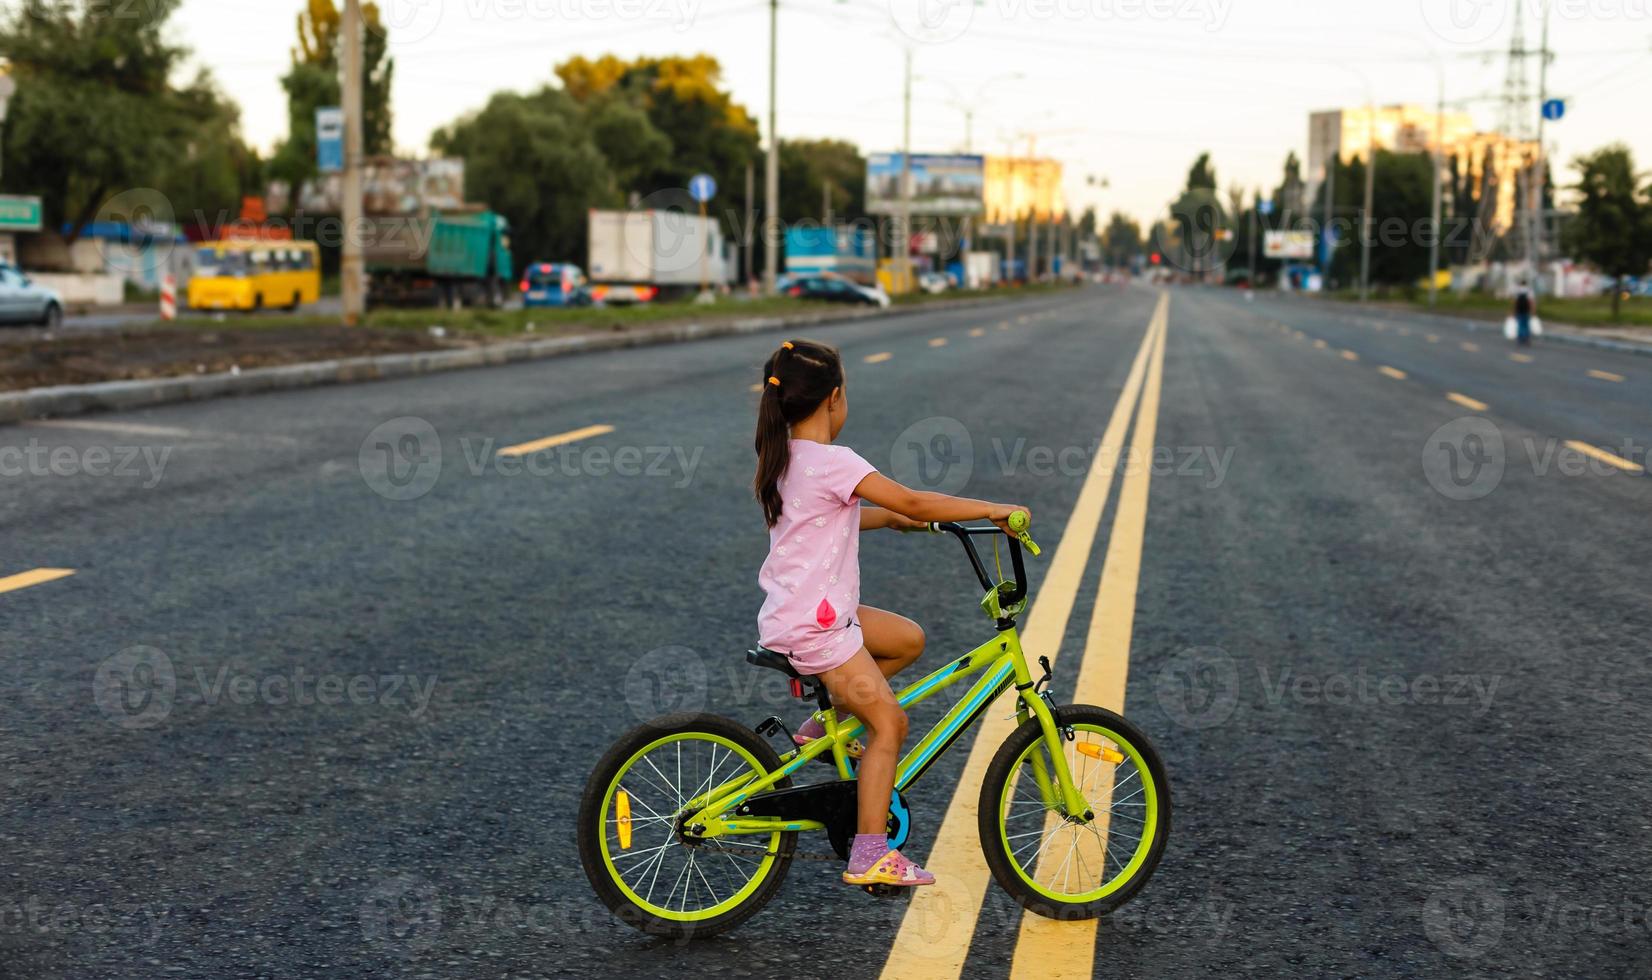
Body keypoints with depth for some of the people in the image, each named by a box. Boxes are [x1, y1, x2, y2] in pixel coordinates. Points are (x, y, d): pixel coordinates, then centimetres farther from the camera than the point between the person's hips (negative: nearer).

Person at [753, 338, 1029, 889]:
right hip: (814, 626, -9)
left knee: (908, 639, 21)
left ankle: (823, 727, 21)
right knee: (889, 724, -3)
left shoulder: (785, 459, 9)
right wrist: (992, 509, -12)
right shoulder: (832, 462, -20)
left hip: (793, 612, 9)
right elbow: (913, 502, -20)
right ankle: (870, 857, 1)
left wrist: (894, 518, 18)